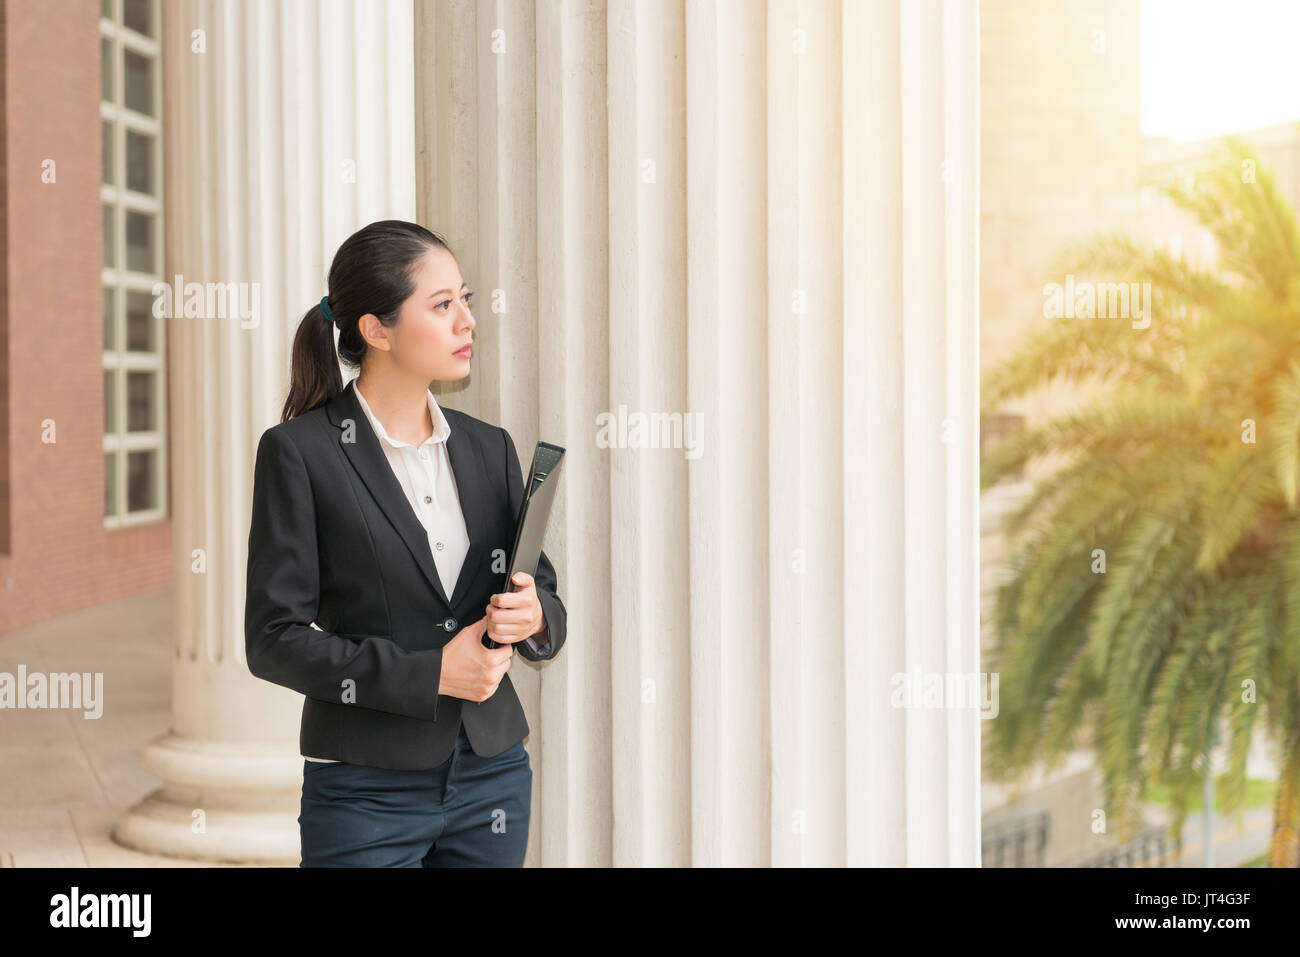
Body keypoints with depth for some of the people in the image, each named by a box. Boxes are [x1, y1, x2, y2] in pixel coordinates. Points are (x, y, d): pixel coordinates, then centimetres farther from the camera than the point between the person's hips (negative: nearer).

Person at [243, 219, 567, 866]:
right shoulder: (299, 452, -8)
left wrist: (532, 616, -11)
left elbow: (548, 603, 12)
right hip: (368, 790, -4)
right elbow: (274, 639, -11)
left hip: (492, 779, 5)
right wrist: (429, 673, -16)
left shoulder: (490, 449, 7)